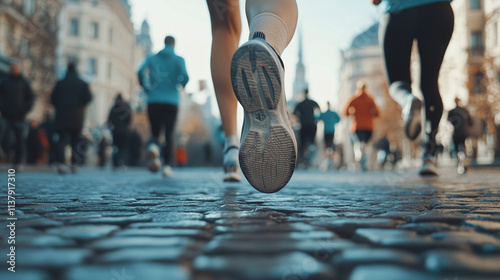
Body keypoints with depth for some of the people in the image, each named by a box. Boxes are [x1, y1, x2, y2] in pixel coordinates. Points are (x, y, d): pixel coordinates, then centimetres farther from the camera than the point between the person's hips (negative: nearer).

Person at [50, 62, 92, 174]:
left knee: (62, 140, -1)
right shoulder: (83, 84, 3)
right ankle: (74, 165, 11)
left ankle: (61, 163, -19)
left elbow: (53, 98, 1)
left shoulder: (60, 83, 5)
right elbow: (88, 97, -8)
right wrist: (80, 106, 7)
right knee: (75, 141, 12)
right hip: (77, 118, 0)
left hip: (62, 116, 0)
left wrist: (59, 108, 15)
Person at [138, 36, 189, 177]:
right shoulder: (178, 59, 5)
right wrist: (181, 85, 10)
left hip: (153, 101, 1)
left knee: (155, 132, 12)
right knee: (169, 134, 7)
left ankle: (153, 146, -22)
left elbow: (140, 72, -6)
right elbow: (185, 76, -12)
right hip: (171, 102, -1)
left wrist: (147, 88, 7)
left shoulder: (151, 58, 11)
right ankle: (167, 166, -2)